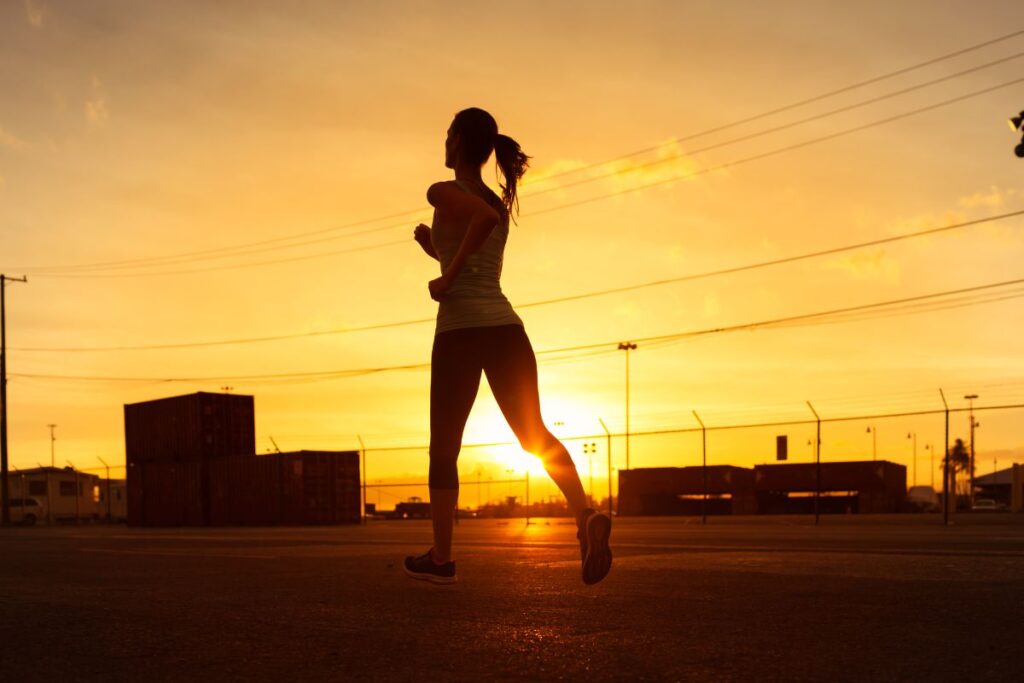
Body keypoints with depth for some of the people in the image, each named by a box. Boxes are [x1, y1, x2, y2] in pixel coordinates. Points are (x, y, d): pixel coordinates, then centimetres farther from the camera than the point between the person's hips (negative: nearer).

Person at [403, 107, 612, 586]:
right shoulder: (499, 202, 20)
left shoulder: (444, 193, -2)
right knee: (535, 434, 4)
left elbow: (483, 217, -23)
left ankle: (440, 558, 12)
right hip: (506, 327, 6)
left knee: (444, 448, 7)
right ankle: (585, 515, -21)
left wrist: (447, 275, -16)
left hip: (461, 329, -5)